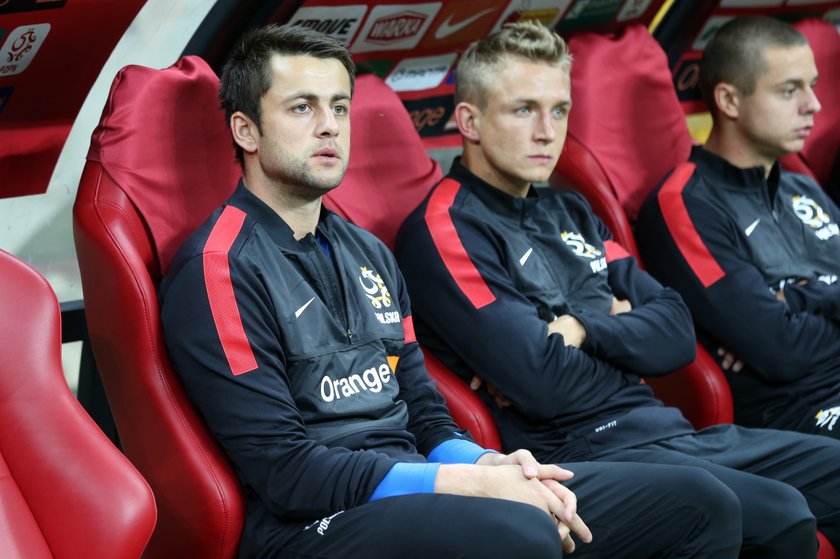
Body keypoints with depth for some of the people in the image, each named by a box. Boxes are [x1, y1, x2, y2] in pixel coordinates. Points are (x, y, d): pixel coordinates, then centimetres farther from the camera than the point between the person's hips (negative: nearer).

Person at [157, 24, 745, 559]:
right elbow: (284, 470, -14)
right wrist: (473, 483, -16)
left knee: (698, 502, -2)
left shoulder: (367, 252, 19)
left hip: (417, 489, 8)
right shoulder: (221, 268, -8)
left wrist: (491, 465, -4)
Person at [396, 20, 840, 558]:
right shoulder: (445, 232, -8)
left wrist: (584, 329, -7)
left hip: (670, 431, 9)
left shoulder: (570, 212, 20)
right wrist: (620, 325, 2)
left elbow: (678, 332, 12)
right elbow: (544, 385, -18)